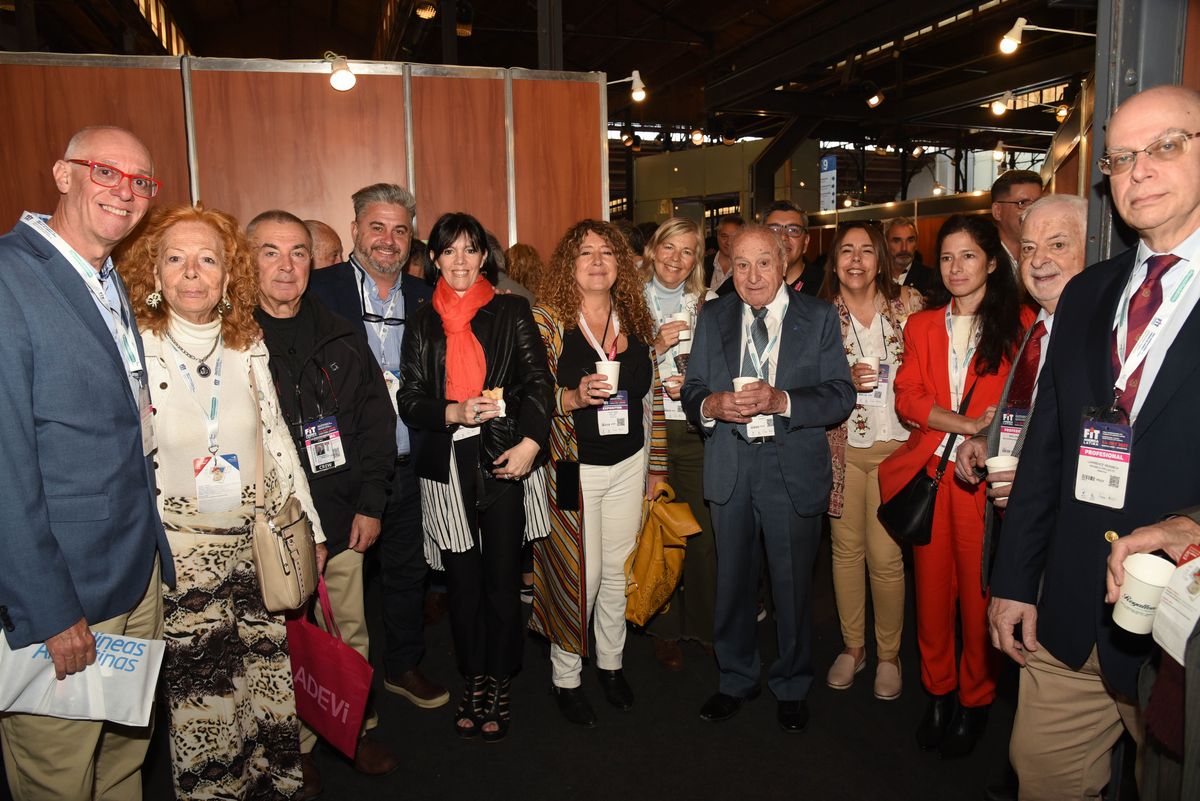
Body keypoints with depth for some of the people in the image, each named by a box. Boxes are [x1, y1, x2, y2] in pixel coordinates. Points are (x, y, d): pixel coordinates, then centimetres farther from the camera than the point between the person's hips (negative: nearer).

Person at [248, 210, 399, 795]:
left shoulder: (341, 338, 7)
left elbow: (376, 417, 8)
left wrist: (370, 502, 2)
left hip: (342, 521, 4)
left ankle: (358, 728, 34)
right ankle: (297, 748, 28)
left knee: (350, 634, 15)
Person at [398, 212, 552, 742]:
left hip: (505, 462, -2)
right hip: (448, 467, 2)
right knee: (462, 582, 9)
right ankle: (473, 683, 26)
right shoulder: (423, 323, 10)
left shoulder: (511, 311, 4)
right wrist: (455, 413, -11)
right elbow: (410, 401, 7)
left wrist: (530, 443, -13)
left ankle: (498, 686, 19)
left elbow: (539, 382, -1)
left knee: (502, 579, 2)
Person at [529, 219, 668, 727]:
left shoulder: (636, 321, 6)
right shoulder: (547, 321, -7)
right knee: (580, 574, 3)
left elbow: (652, 396, 10)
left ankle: (611, 662, 35)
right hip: (573, 470, -4)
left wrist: (656, 466, 10)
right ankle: (565, 676, 24)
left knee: (618, 570, 14)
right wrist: (574, 397, -28)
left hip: (628, 466, 4)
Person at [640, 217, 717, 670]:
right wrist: (655, 348, -15)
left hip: (696, 429, 2)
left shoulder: (704, 305, 11)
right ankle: (665, 630, 21)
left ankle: (706, 624, 22)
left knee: (704, 530, 2)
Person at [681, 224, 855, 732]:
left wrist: (782, 400, -23)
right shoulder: (713, 318, 7)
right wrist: (712, 404, -17)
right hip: (729, 467, 2)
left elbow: (841, 395, -7)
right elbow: (692, 390, 6)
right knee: (733, 580, 15)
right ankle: (737, 678, 36)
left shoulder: (819, 317, -1)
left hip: (794, 467, -2)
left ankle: (791, 686, 33)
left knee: (792, 585, 11)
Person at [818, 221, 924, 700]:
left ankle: (888, 655, 17)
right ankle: (852, 647, 27)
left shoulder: (908, 305, 2)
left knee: (885, 555, -4)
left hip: (893, 444, -1)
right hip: (841, 445, 2)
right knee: (846, 548, 9)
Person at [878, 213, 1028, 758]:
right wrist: (966, 423, -13)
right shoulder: (921, 326, 14)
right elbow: (907, 397, 2)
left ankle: (975, 700, 20)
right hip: (929, 471, 3)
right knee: (932, 585, 8)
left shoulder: (1019, 324, 2)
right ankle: (938, 692, 25)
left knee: (980, 589, 1)